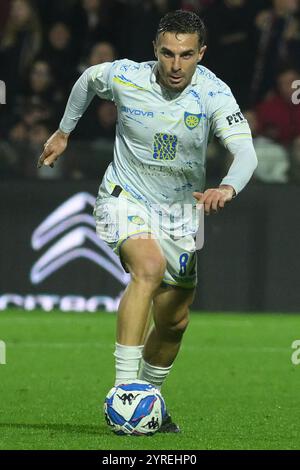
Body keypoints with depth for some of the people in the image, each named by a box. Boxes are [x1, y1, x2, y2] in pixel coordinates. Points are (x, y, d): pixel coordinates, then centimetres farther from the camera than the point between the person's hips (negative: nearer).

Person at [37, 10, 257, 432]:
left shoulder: (212, 93, -19)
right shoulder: (123, 77, -17)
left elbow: (246, 151, -31)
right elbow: (87, 80, 8)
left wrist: (227, 188, -52)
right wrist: (63, 133, 18)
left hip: (180, 211, 3)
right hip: (125, 197, -3)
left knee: (174, 322, 9)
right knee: (149, 267, -33)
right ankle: (124, 389, -36)